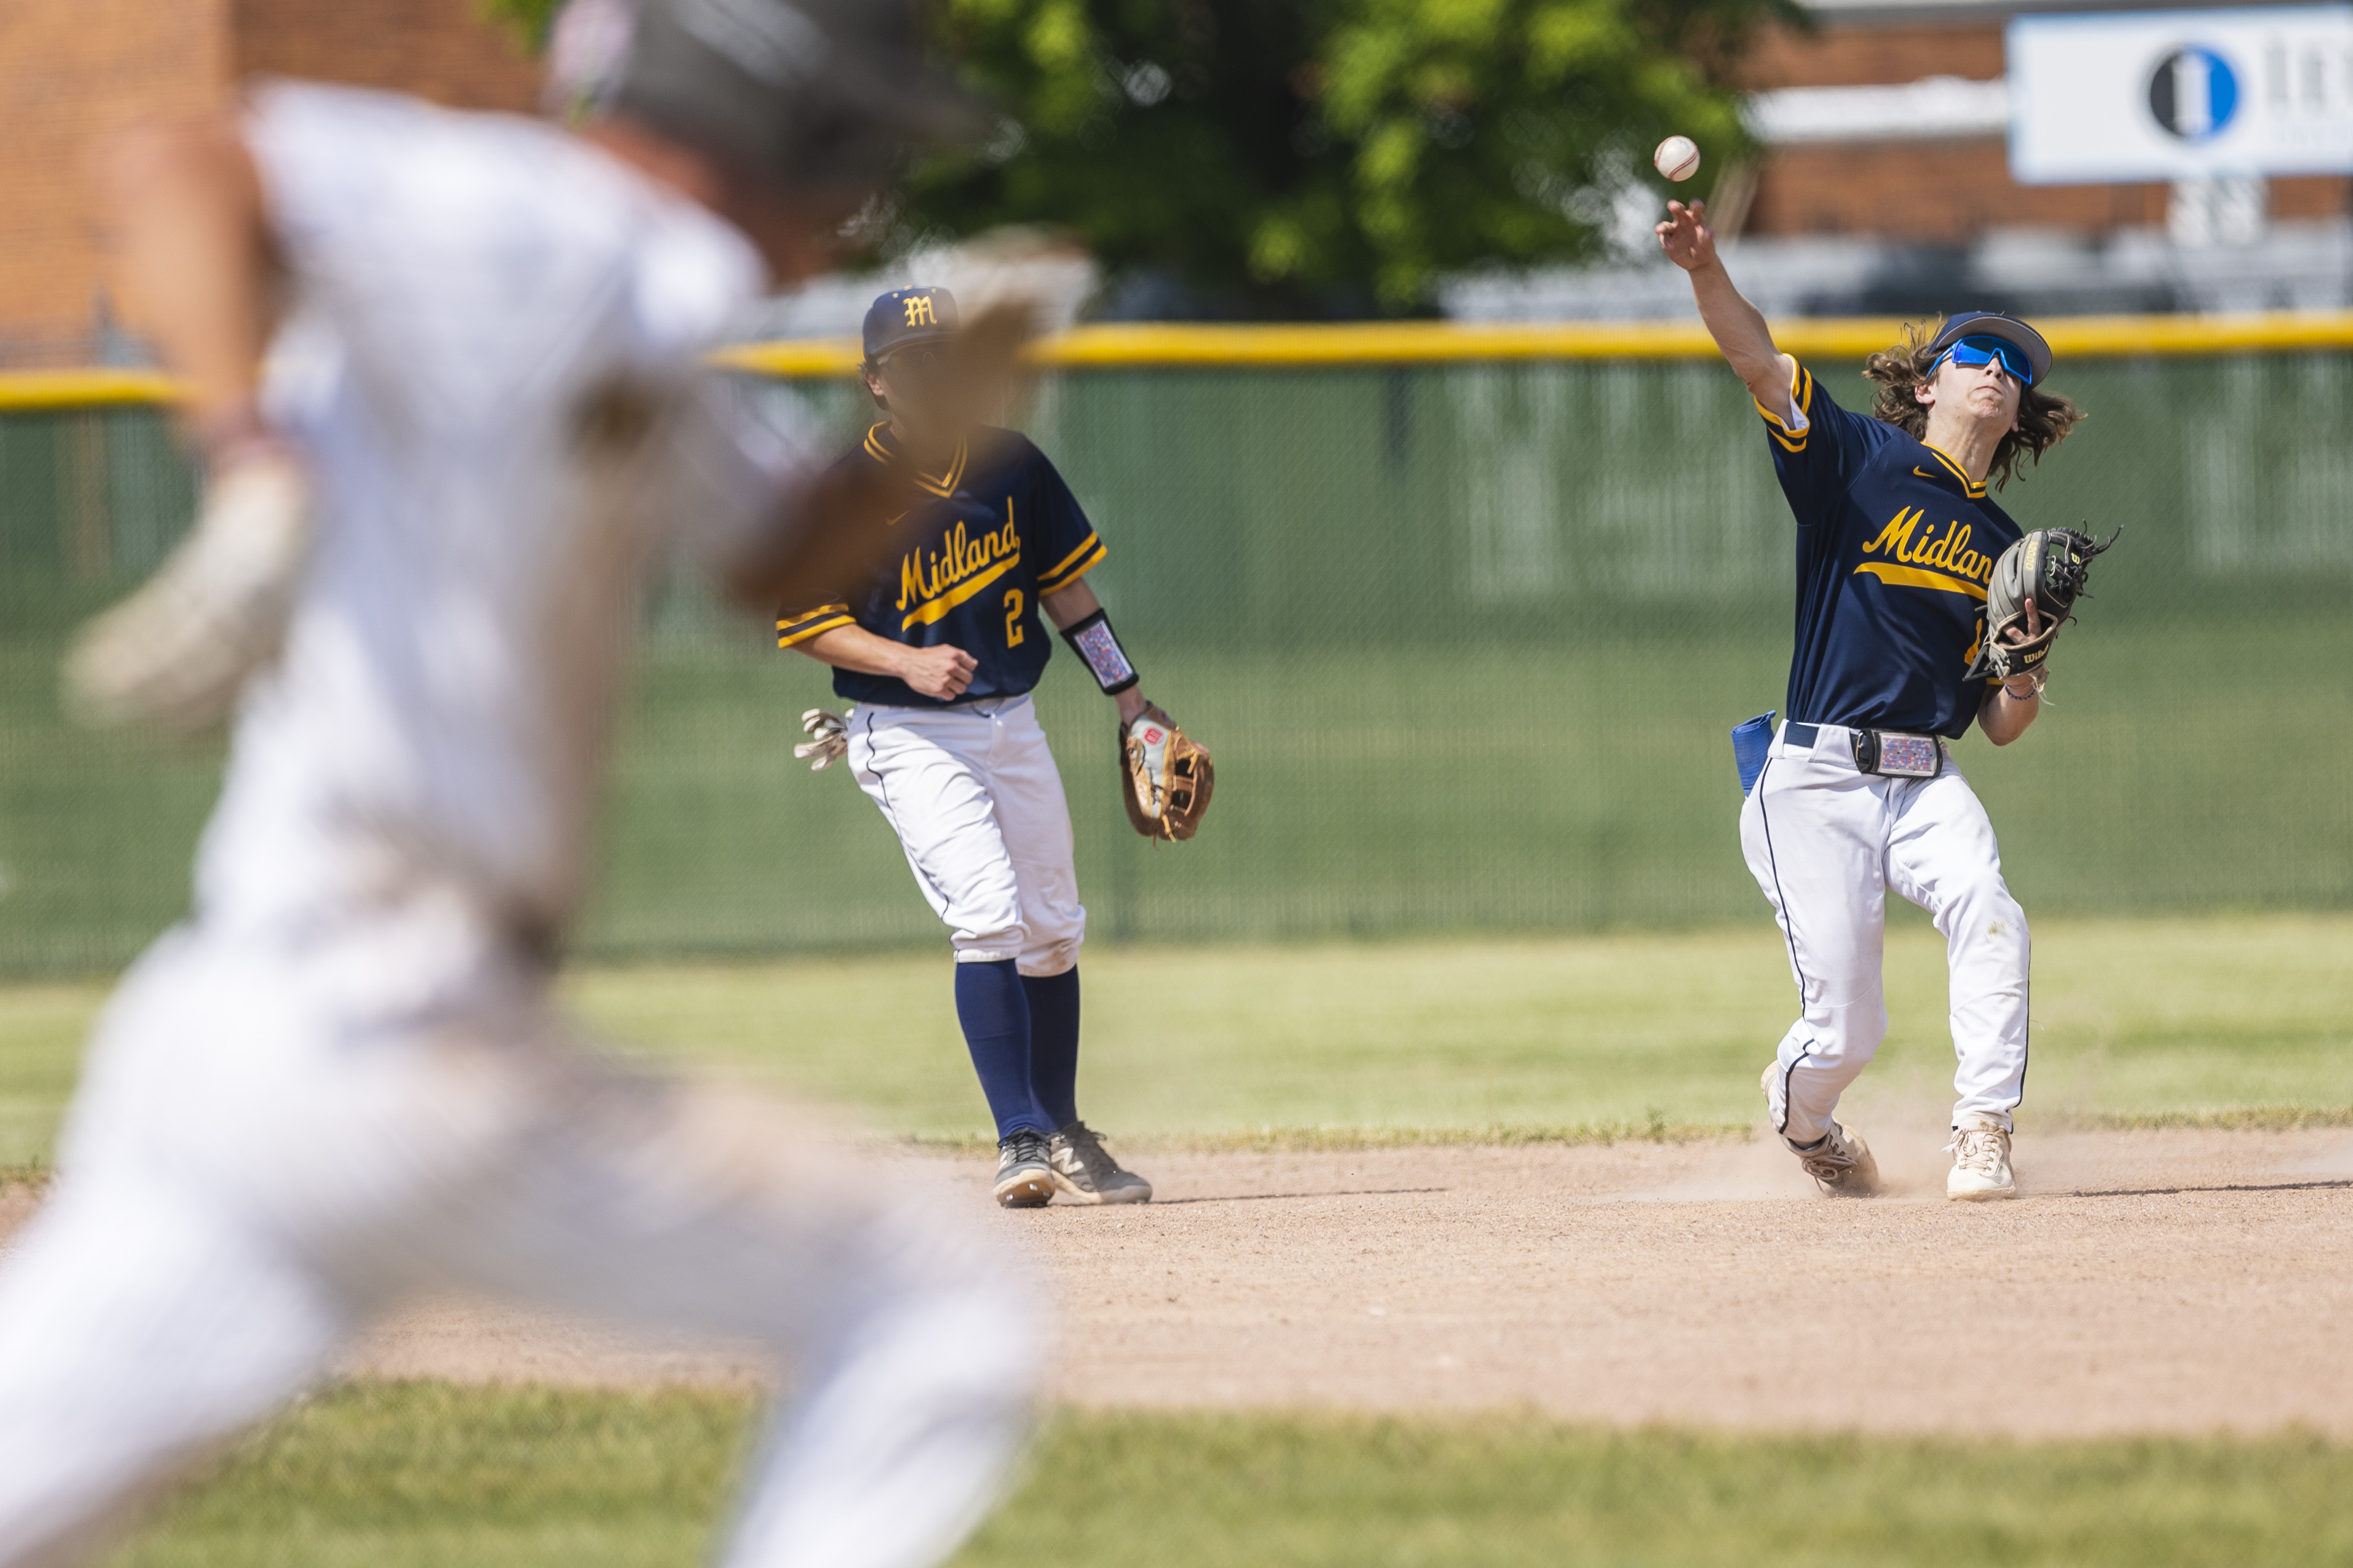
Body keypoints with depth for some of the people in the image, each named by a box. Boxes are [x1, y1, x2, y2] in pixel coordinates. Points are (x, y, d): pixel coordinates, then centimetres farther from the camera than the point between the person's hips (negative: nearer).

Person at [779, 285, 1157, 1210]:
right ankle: (1020, 1141, -22)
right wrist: (908, 662, -24)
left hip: (1012, 723, 6)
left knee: (1052, 928, 11)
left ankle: (1062, 1135, 28)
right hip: (910, 740, -6)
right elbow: (810, 623, -9)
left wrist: (1131, 703, 12)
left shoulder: (1010, 466, 3)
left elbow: (1065, 586, 12)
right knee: (988, 913, -22)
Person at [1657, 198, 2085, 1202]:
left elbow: (2002, 729, 15)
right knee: (1846, 1029, -6)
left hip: (1929, 785, 4)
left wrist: (2025, 673, -8)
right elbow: (1756, 360, -13)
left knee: (1988, 915, -28)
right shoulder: (1859, 463, 2)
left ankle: (1982, 1137, -20)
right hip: (1817, 781, -4)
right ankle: (1800, 1113, 29)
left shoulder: (2006, 551, 14)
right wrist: (1706, 271, -32)